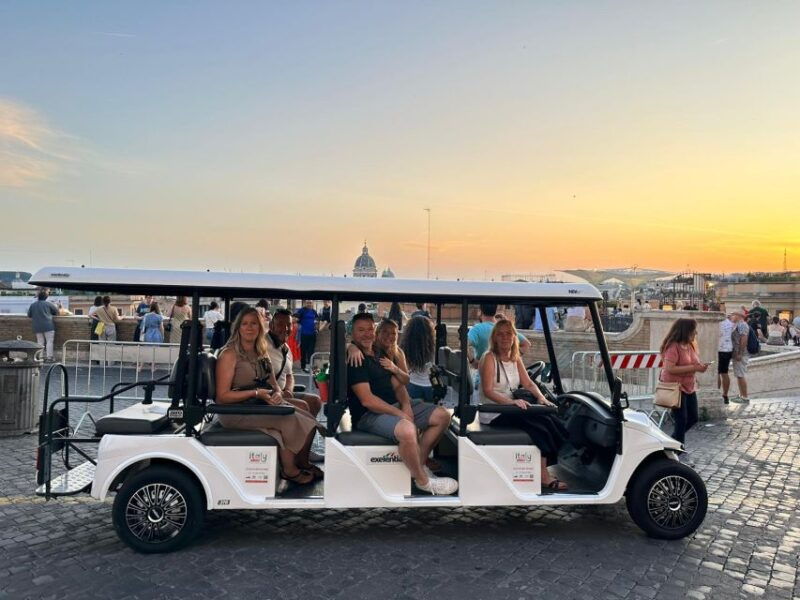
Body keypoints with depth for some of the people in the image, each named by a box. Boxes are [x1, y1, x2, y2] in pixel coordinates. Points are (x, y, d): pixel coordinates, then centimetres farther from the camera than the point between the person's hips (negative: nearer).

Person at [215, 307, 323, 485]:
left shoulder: (262, 353, 14)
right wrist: (256, 393, -19)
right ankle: (289, 470, -8)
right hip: (236, 411, -7)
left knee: (307, 420, -14)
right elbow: (223, 396, -13)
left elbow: (274, 384, 16)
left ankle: (302, 463, 3)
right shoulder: (229, 354, -9)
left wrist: (277, 394, -8)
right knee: (288, 419, -24)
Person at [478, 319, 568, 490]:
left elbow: (528, 383, 8)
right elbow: (487, 391, -20)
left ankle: (543, 468, -10)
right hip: (493, 414, -7)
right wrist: (511, 401, -34)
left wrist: (541, 397, -13)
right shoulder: (489, 358, -11)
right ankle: (544, 477, -13)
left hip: (511, 409, 7)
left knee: (551, 423, -15)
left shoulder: (516, 359, 11)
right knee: (539, 428, -23)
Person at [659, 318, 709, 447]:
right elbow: (670, 368, -27)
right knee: (682, 420, -2)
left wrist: (701, 366, -4)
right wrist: (694, 368, -25)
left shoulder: (690, 345, 8)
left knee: (693, 418, 13)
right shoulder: (673, 347, -19)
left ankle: (674, 439, 31)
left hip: (689, 387, 9)